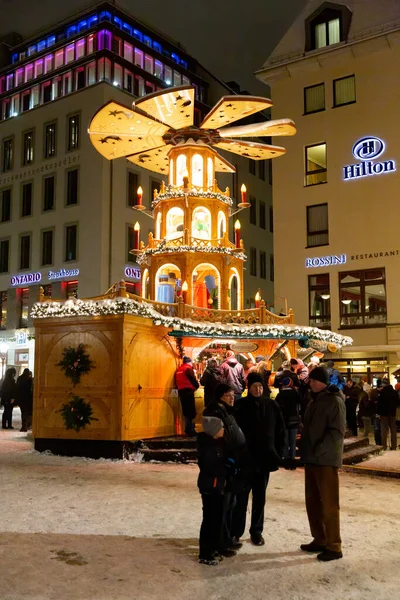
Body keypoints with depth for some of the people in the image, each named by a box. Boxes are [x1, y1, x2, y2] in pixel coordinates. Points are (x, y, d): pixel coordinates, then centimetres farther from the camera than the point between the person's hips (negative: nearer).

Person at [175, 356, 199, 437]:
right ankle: (190, 431, -9)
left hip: (181, 391, 8)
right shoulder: (188, 368, -6)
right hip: (188, 390, -8)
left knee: (186, 411, 12)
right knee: (190, 411, -6)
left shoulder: (178, 369, 17)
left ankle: (189, 430, 14)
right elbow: (193, 379, -11)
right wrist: (197, 386, 6)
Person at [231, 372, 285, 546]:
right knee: (241, 495, 0)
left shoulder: (271, 406, 1)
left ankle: (256, 530, 25)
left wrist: (278, 453, 2)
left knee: (259, 496, 13)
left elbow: (280, 431, 6)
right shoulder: (241, 406, -7)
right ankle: (236, 531, 11)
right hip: (245, 457, -3)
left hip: (265, 458, 3)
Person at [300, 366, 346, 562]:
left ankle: (333, 547, 7)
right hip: (312, 459, 9)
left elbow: (337, 431, -18)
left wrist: (320, 450, -23)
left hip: (326, 460, -9)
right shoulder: (315, 401, 15)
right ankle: (319, 540, 25)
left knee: (329, 504, -2)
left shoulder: (334, 400, -12)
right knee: (313, 501, 14)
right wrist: (305, 449, 11)